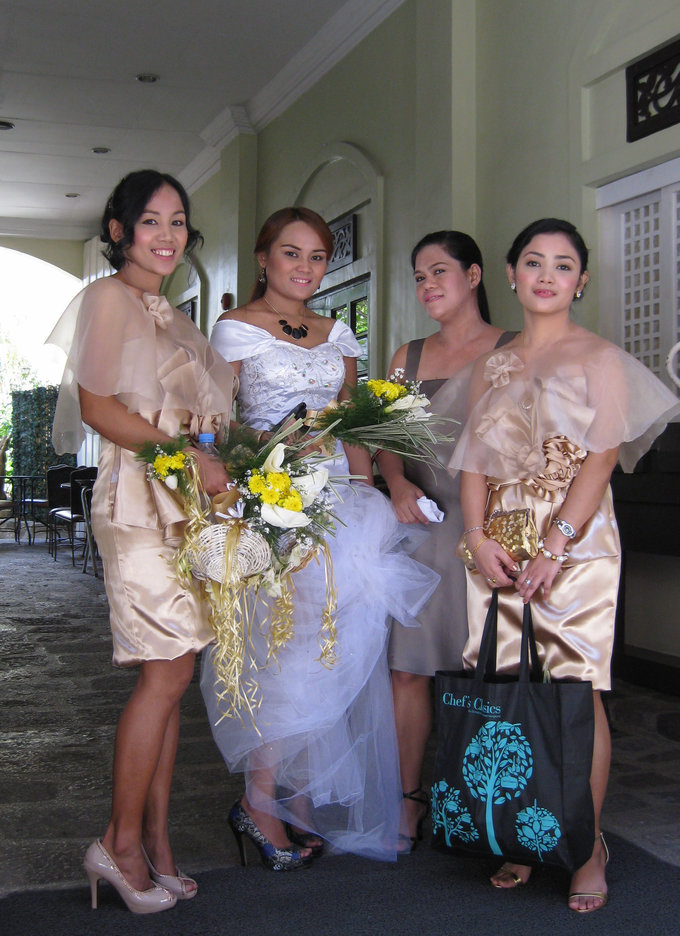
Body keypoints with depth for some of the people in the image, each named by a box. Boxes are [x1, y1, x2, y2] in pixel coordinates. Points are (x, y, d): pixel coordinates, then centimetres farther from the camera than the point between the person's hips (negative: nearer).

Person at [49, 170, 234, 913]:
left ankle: (154, 839, 13)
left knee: (168, 677, 6)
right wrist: (189, 456, -16)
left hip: (186, 503, 8)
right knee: (168, 671, -10)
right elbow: (98, 407, -12)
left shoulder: (171, 315, 22)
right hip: (140, 498, -8)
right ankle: (122, 843, 2)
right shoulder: (109, 298, -3)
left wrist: (218, 463, 8)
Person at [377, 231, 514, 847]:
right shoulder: (408, 357, 16)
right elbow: (387, 440, 15)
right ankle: (409, 797, 13)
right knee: (408, 667, 2)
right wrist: (398, 486, -5)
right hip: (417, 520, 4)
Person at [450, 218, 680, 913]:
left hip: (575, 545, -4)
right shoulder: (491, 366, 16)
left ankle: (589, 853, 7)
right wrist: (478, 538, -4)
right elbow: (474, 460, 11)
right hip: (498, 549, 4)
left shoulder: (599, 359, 3)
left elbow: (601, 458, -7)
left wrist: (554, 546, -16)